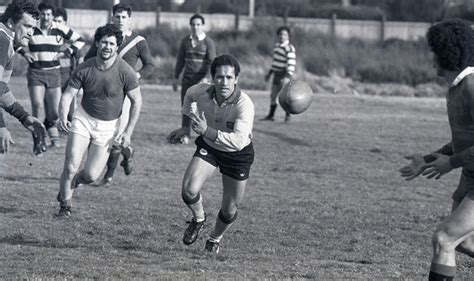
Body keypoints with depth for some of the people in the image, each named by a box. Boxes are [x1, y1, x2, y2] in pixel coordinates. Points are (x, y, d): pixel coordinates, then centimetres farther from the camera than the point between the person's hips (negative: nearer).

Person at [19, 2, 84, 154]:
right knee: (38, 106, -13)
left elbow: (79, 41, 8)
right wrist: (24, 52, -2)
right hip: (35, 72, -1)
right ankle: (38, 143, -9)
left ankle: (54, 138, 24)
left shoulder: (60, 30, -3)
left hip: (53, 73, 1)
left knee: (54, 110, 2)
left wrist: (65, 52, -3)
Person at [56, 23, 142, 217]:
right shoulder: (84, 69, -10)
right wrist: (63, 117, -26)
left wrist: (128, 132, -10)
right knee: (71, 167, -12)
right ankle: (65, 205, 12)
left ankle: (72, 183, 29)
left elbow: (136, 101, -6)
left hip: (108, 126, -1)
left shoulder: (125, 72, -15)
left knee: (91, 175, -7)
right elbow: (68, 94, -6)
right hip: (83, 119, 1)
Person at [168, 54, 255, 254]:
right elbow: (190, 95, 7)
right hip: (208, 146, 2)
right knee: (189, 191, -19)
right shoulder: (200, 92, -21)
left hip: (238, 154, -2)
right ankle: (198, 218, 16)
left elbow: (239, 140, -47)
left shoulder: (244, 104, -35)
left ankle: (215, 239, 38)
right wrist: (185, 127, 11)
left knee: (229, 210, 5)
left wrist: (208, 131, -55)